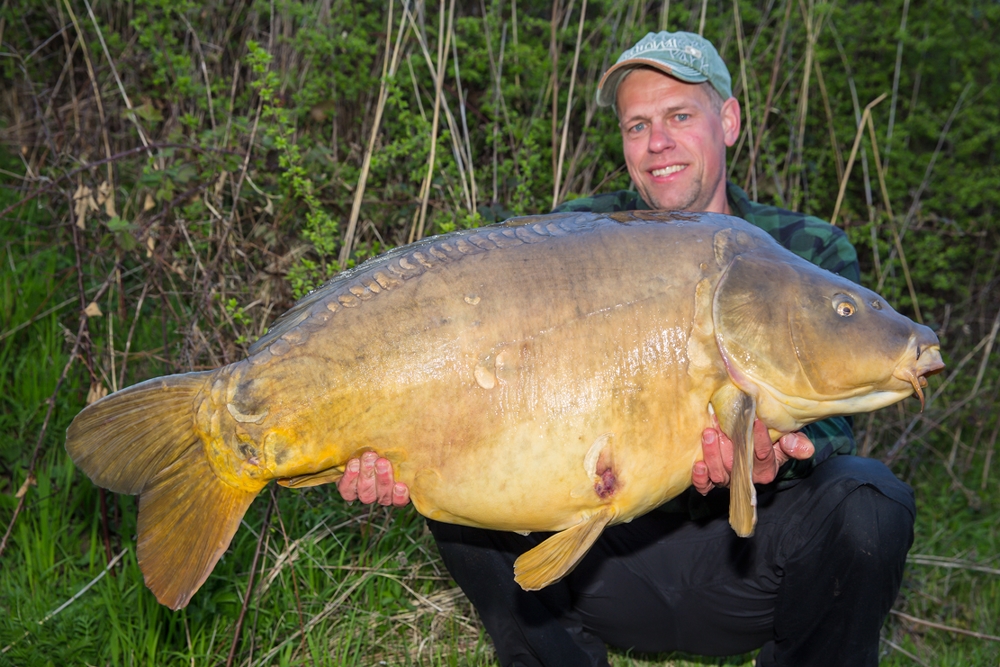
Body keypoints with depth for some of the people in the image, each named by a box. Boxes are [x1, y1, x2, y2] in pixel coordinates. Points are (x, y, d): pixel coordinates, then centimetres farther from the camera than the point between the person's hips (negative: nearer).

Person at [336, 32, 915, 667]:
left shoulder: (812, 254, -1)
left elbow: (827, 423, -12)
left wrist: (777, 453, -38)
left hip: (741, 555, 0)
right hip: (605, 556, 1)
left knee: (868, 505, -29)